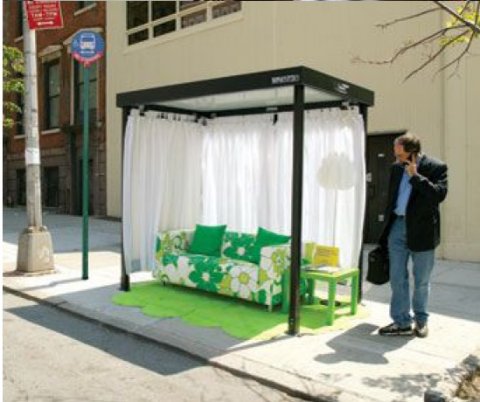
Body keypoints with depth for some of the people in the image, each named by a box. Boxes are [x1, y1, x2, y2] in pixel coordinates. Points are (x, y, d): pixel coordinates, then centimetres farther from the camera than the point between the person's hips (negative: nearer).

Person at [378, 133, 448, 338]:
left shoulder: (436, 167, -7)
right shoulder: (396, 168, 8)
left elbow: (439, 194, -20)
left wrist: (415, 176, -21)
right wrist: (387, 227, 14)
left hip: (421, 230, -4)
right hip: (398, 226, 4)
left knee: (421, 281, 9)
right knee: (397, 278, 4)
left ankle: (420, 320, 26)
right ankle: (402, 322, 13)